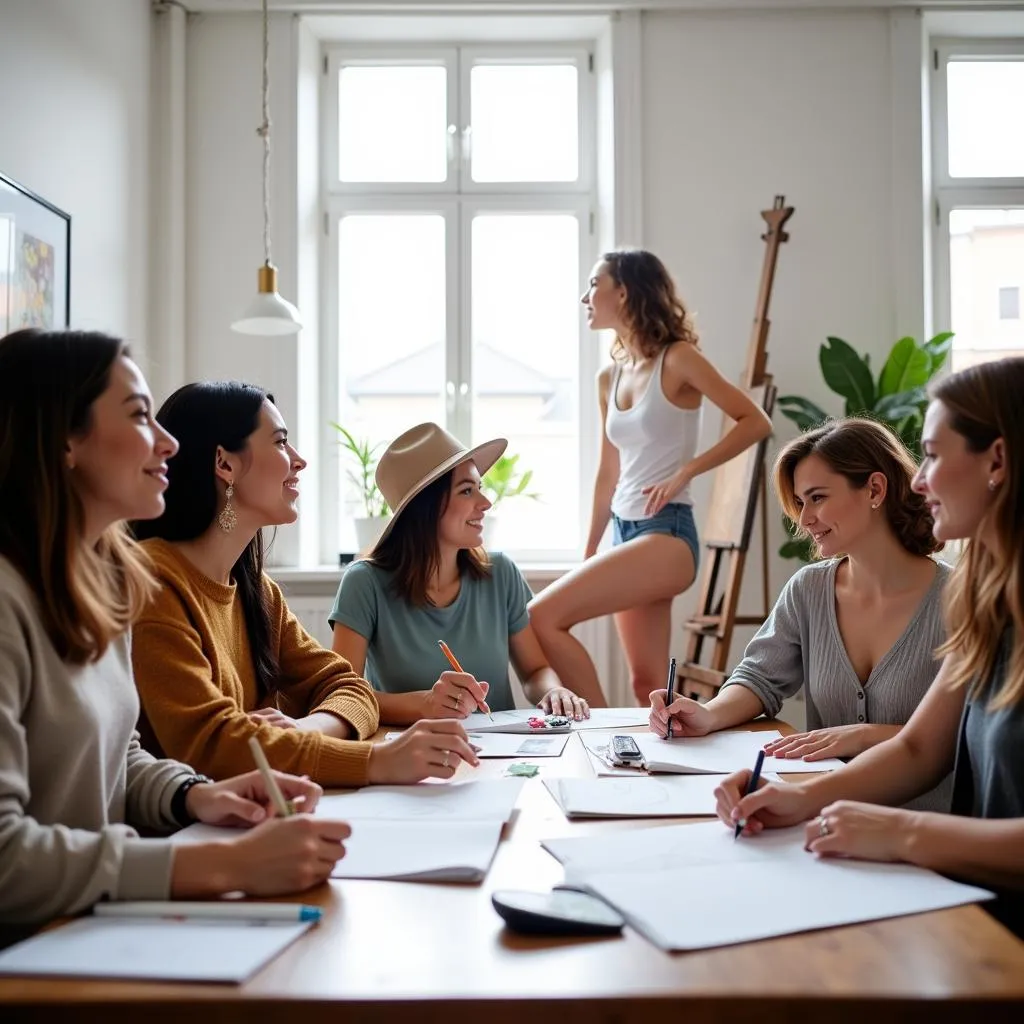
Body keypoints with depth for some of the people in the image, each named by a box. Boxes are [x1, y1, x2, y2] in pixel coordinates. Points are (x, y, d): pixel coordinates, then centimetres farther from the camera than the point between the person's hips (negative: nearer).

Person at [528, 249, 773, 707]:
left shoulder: (676, 360, -8)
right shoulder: (609, 377, 12)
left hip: (666, 535, -8)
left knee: (541, 617, -19)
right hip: (627, 534, 8)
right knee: (646, 683, 9)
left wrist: (683, 473, -15)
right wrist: (588, 557, 17)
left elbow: (755, 423, -10)